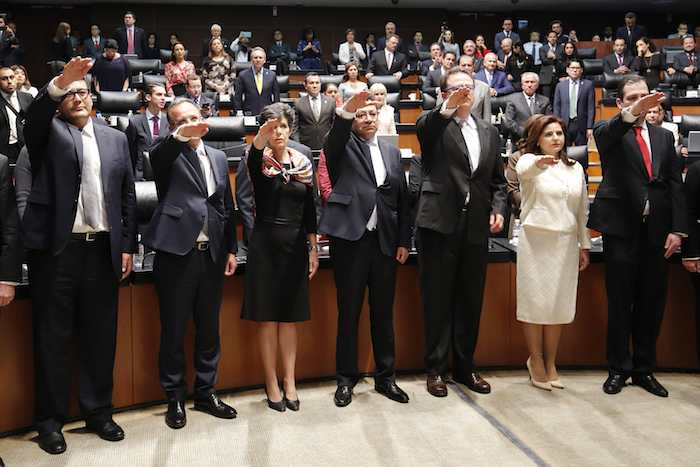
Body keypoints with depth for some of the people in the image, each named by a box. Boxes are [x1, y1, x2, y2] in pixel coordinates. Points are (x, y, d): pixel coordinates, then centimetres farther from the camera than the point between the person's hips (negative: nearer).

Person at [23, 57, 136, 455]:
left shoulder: (116, 138, 14)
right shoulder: (49, 132, 7)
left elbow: (128, 195, 12)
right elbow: (34, 114, -18)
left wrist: (128, 245, 7)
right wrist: (60, 82, -33)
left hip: (103, 249, 3)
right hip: (56, 248, -2)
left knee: (101, 335, 9)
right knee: (53, 337, 4)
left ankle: (99, 411, 23)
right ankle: (51, 418, 16)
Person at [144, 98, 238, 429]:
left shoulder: (218, 157, 14)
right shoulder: (168, 154, 0)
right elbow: (157, 154, -26)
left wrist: (231, 249, 11)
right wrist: (180, 136, -46)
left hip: (212, 254, 5)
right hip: (176, 253, -4)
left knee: (209, 328, 12)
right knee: (173, 330, 5)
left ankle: (205, 392, 27)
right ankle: (175, 398, 20)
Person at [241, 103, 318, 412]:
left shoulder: (304, 162, 6)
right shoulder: (259, 161, -3)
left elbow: (309, 210, 9)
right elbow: (253, 161, -31)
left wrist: (313, 250, 7)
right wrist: (259, 140, -52)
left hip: (295, 244, 3)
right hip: (265, 244, -3)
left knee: (289, 316, 9)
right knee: (267, 316, 3)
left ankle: (289, 380, 18)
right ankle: (272, 382, 15)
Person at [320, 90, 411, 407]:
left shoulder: (392, 152, 16)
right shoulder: (343, 147, 5)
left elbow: (402, 199, 14)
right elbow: (334, 139, -21)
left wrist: (404, 241, 7)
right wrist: (346, 110, -39)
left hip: (385, 241, 4)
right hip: (349, 239, -3)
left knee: (383, 312, 11)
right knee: (349, 312, 4)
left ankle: (385, 377, 23)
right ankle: (346, 379, 17)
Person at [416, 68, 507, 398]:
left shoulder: (489, 132, 16)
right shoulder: (435, 126, 1)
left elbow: (497, 180, 17)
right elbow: (422, 127, -25)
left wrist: (498, 209, 0)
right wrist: (447, 109, -44)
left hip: (476, 227, 5)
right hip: (440, 223, -4)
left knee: (471, 301, 11)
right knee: (438, 300, 3)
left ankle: (465, 367, 25)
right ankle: (435, 369, 15)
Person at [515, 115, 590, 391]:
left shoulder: (576, 168, 11)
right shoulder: (530, 161, -3)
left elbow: (582, 209, 14)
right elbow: (523, 170, -30)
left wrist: (584, 245, 12)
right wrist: (539, 162, -52)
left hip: (566, 243, 4)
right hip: (536, 241, -4)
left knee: (559, 303, 8)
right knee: (535, 301, 2)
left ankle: (550, 362, 21)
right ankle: (536, 360, 17)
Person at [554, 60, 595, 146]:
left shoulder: (588, 85, 4)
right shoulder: (560, 85, 9)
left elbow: (591, 108, 1)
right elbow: (557, 107, 7)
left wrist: (590, 127, -6)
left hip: (581, 125, -1)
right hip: (564, 125, 1)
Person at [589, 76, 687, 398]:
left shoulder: (664, 137, 15)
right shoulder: (609, 132, 3)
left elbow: (676, 185, 10)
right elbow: (605, 134, -23)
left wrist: (677, 229, -1)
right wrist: (632, 113, -43)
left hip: (657, 231, 4)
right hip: (621, 229, -4)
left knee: (652, 304, 9)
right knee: (620, 303, 4)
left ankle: (644, 369, 22)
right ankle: (619, 369, 16)